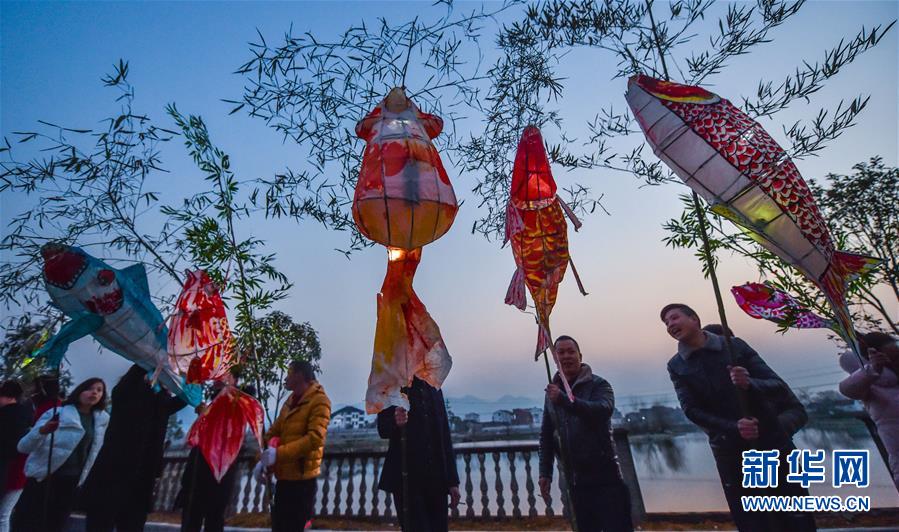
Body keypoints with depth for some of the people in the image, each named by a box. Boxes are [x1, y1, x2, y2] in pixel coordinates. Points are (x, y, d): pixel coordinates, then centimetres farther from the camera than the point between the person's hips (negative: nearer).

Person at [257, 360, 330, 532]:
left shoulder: (319, 401, -15)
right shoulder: (290, 401, 14)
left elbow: (315, 438, -25)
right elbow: (274, 431, 15)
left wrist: (279, 453, -26)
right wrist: (263, 458, 0)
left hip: (302, 478, -8)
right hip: (284, 476, 8)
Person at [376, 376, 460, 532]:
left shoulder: (434, 389, 10)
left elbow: (445, 436, 11)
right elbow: (382, 429, -8)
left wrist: (452, 480, 7)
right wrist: (396, 423, -31)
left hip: (436, 478, 4)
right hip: (407, 478, -4)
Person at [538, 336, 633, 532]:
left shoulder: (598, 384, -6)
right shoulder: (552, 392, 7)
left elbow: (604, 410, -28)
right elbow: (546, 435, 11)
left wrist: (564, 400, -40)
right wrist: (545, 473, 7)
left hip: (605, 476, -4)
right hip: (576, 480, 4)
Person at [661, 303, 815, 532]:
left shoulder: (735, 345, 0)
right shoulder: (676, 366, 0)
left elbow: (778, 385, -3)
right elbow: (692, 411, -6)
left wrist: (749, 384, -24)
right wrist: (734, 428, -21)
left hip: (771, 442, 0)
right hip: (730, 453, 0)